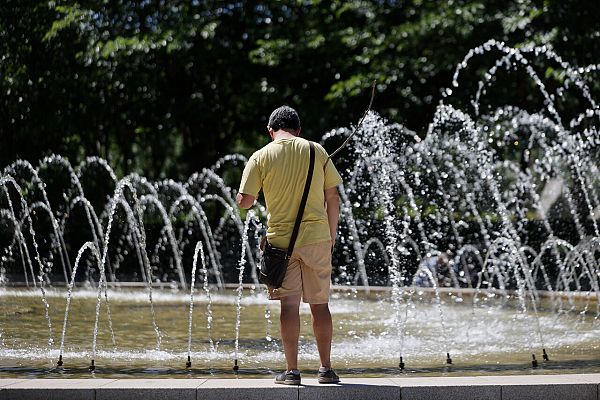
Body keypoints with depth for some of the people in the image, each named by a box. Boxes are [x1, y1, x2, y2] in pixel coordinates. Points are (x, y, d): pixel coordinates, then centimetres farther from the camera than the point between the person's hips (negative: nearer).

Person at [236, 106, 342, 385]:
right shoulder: (316, 151, 3)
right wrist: (332, 236, 14)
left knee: (289, 304, 1)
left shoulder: (261, 157, -1)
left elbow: (245, 202, -4)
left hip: (281, 239, -1)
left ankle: (291, 370, -1)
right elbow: (333, 198, 4)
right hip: (317, 236, 1)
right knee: (320, 304, 8)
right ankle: (326, 369, 11)